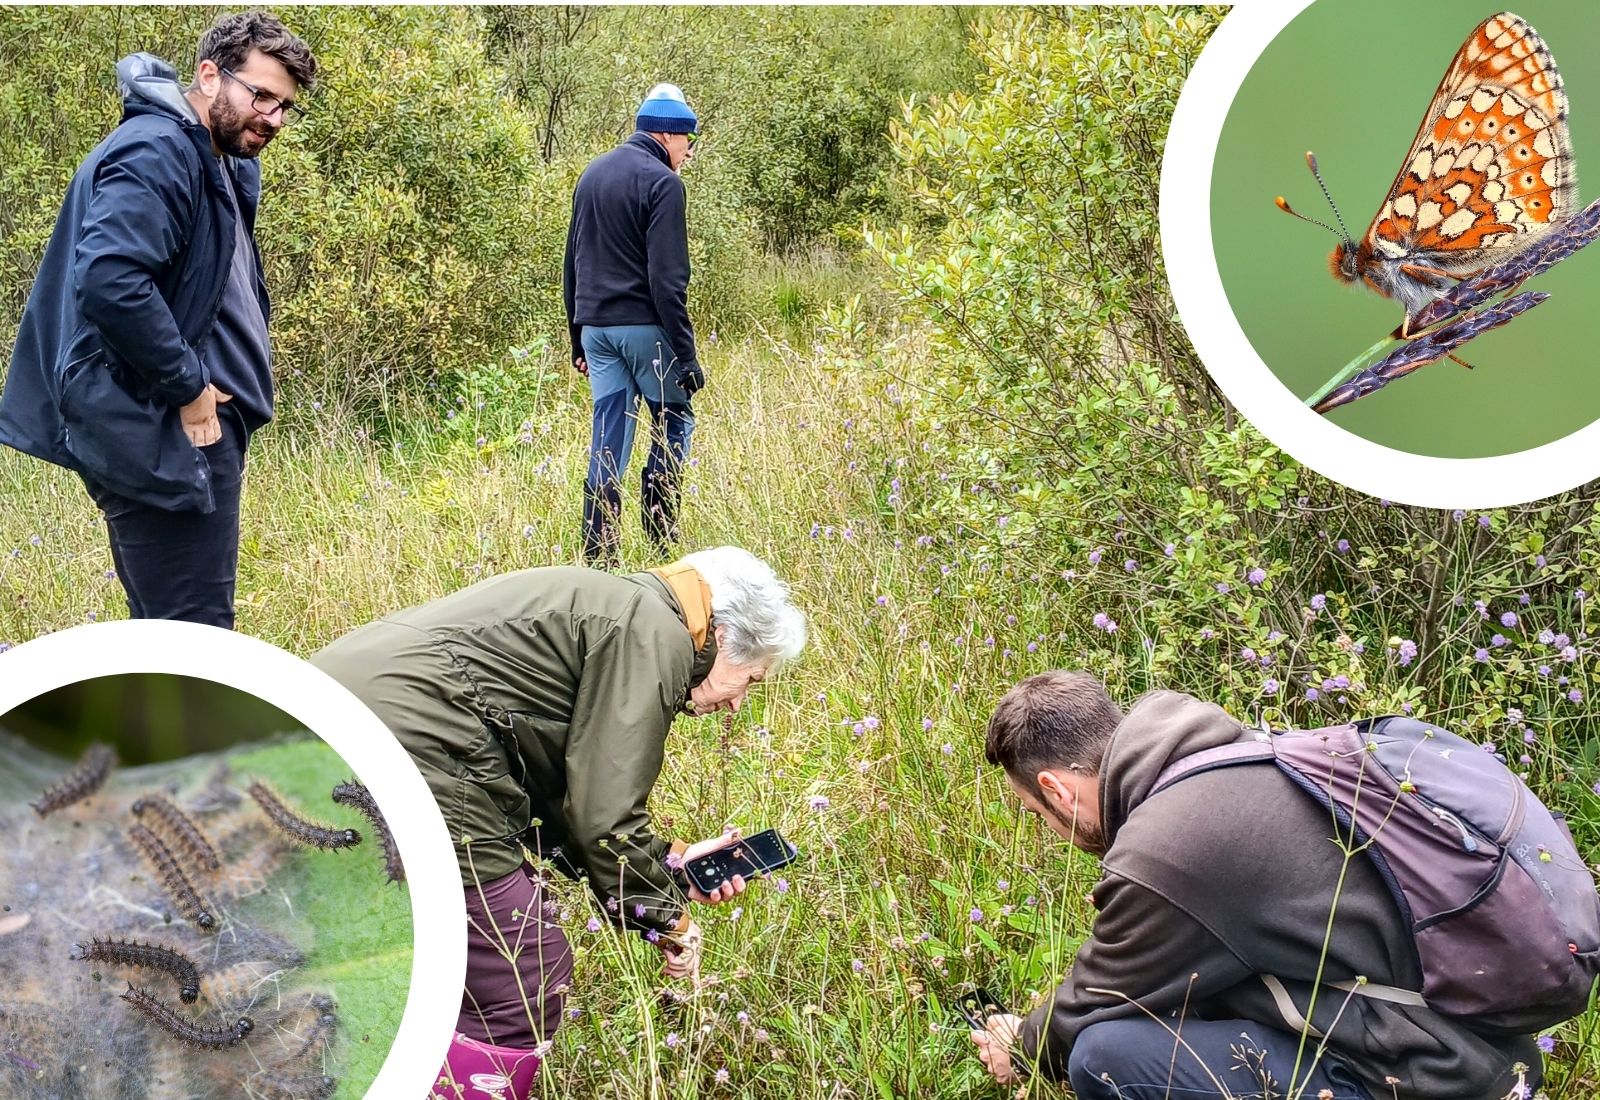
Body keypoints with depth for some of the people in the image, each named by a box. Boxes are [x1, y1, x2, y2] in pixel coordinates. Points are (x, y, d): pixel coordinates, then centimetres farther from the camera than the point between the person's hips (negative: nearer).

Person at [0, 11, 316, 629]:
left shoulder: (226, 166, 19)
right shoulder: (156, 152, -13)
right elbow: (109, 280, -27)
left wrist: (220, 383, 11)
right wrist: (187, 385, -19)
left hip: (195, 424, 11)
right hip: (162, 435, -10)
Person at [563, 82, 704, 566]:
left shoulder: (592, 174, 15)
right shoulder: (662, 183, -10)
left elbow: (572, 265, 19)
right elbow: (667, 280, -16)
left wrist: (578, 338, 24)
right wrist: (685, 354, -14)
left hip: (595, 326, 7)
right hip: (644, 326, -7)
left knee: (608, 436, 8)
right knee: (674, 422, 9)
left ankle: (598, 555, 7)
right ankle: (661, 537, 6)